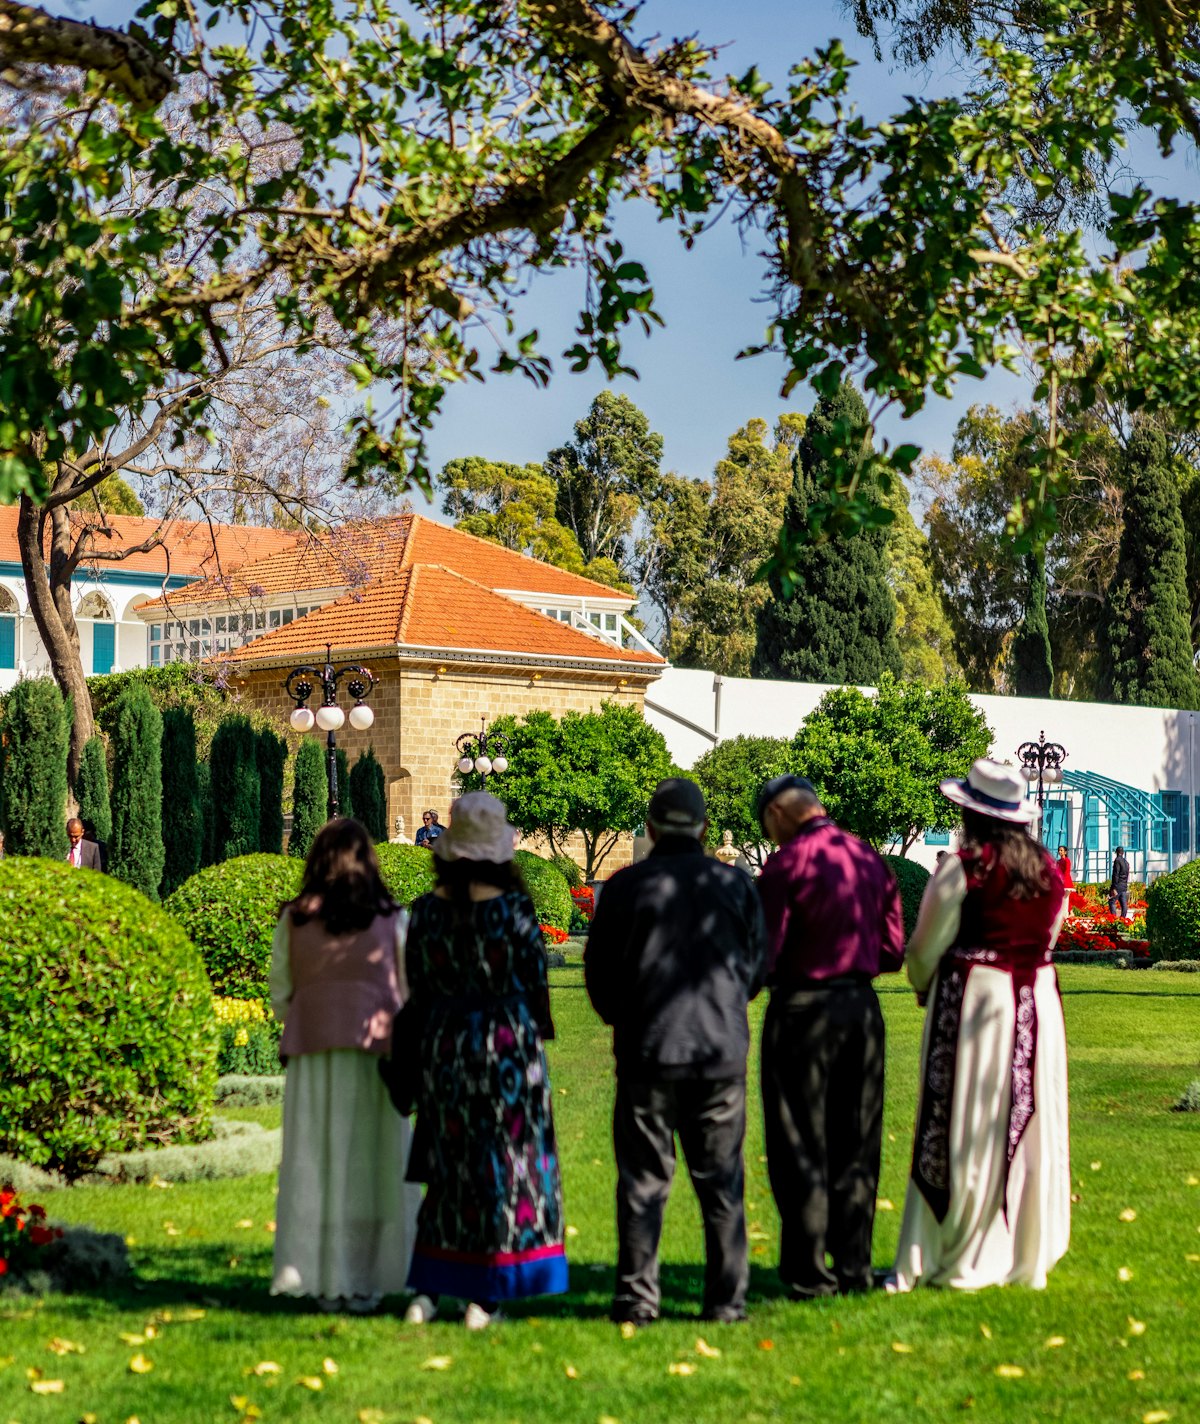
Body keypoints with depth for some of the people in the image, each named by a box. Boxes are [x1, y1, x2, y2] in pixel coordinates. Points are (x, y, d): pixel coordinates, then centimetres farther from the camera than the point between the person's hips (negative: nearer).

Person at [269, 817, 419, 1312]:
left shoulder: (293, 920, 1)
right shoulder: (391, 919, -2)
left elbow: (280, 993, 6)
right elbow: (410, 993, 1)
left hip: (311, 1053, 1)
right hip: (374, 1052, -1)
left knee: (315, 1165, 7)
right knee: (374, 1163, 7)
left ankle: (323, 1281, 7)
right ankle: (364, 1281, 7)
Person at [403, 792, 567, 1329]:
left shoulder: (426, 911, -1)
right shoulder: (514, 909, -11)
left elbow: (418, 988, 5)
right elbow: (534, 982, -5)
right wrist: (535, 1039, 11)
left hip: (443, 1047, 4)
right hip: (507, 1043, -4)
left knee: (448, 1164, 14)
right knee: (504, 1163, 4)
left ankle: (427, 1290, 12)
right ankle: (483, 1297, 5)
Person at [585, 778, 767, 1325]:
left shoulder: (625, 886, -2)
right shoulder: (735, 884, 3)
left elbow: (599, 970, 4)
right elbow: (757, 966, 11)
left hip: (646, 1053, -1)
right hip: (721, 1050, 1)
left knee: (643, 1180, 5)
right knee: (721, 1182, 8)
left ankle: (637, 1298, 5)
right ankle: (727, 1300, 9)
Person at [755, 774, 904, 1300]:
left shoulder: (787, 864, -12)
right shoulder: (870, 859, 7)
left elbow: (764, 954, -14)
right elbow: (892, 951, 9)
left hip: (803, 1008, -6)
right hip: (862, 1006, 6)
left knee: (801, 1149, 2)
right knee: (856, 1147, 13)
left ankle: (808, 1273, 4)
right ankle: (853, 1266, 16)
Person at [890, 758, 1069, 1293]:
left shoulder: (962, 869, -11)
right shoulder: (1049, 870, 6)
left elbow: (925, 950, -4)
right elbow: (1046, 941, 12)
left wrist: (926, 990, 15)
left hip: (972, 1003, -5)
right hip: (1037, 1003, 5)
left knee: (967, 1131, 1)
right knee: (1030, 1127, 10)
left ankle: (960, 1262, 4)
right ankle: (1027, 1256, 17)